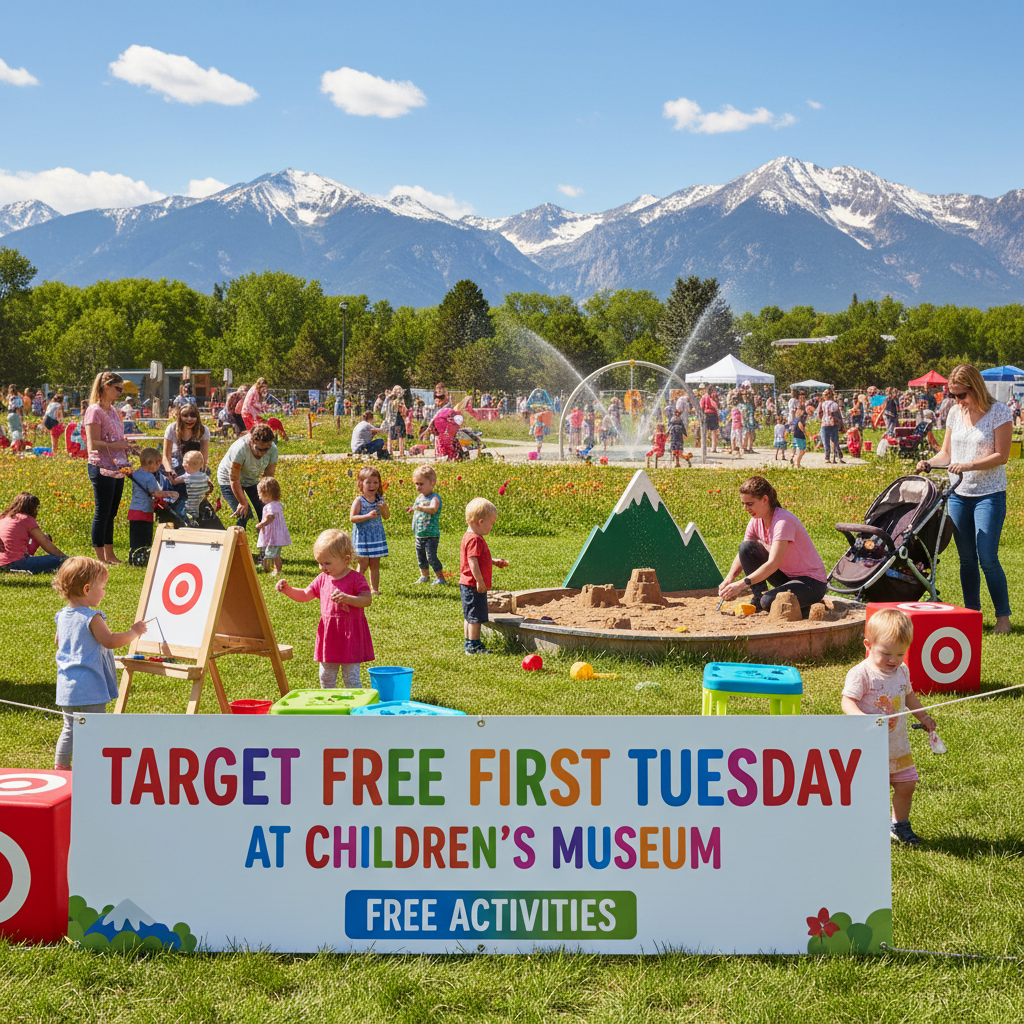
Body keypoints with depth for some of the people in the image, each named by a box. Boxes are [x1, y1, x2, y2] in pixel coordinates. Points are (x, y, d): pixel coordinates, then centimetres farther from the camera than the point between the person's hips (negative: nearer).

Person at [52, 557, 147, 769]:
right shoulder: (92, 618, -17)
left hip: (66, 686, 8)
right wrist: (133, 632, -7)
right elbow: (110, 641, -19)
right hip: (89, 687, -8)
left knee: (70, 729, 17)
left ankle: (60, 767, 22)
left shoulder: (62, 616, 8)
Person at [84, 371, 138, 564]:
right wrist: (117, 445, -20)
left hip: (117, 467, 9)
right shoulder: (95, 411, -11)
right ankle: (100, 557, 3)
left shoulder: (113, 410, 15)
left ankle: (109, 555, 20)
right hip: (102, 468, -9)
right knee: (102, 513, -3)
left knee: (111, 512, 13)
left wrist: (128, 448, 8)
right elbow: (93, 444, -18)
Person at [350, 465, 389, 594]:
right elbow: (352, 518, -15)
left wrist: (384, 508, -14)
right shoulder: (359, 500, -10)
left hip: (376, 535, 4)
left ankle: (374, 589, 14)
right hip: (362, 536, -4)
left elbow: (386, 516, 7)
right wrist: (368, 516, -25)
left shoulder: (380, 499, 5)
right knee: (363, 564, -2)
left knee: (375, 564, 8)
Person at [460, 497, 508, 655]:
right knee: (475, 616, -4)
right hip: (473, 586, -11)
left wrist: (494, 561, 26)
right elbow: (473, 562, -26)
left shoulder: (470, 537, 14)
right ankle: (473, 646, 0)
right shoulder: (474, 540, -20)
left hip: (469, 585, 11)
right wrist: (480, 581, -26)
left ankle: (470, 643, 25)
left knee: (469, 617, 17)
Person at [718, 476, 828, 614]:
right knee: (746, 547, -9)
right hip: (786, 576, 8)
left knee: (769, 601, -33)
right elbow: (742, 555, 1)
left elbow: (773, 564, -34)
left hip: (812, 582, -8)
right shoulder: (756, 521, -2)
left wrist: (742, 584, -40)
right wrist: (729, 578, -21)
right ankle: (758, 599, -1)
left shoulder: (783, 521, -26)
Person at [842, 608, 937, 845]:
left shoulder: (902, 671, 6)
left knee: (906, 785, 11)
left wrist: (923, 717, 20)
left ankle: (900, 824, 31)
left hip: (898, 744, 6)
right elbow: (847, 702, -22)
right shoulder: (861, 673, -16)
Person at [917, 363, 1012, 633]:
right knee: (966, 558, 6)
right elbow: (946, 453, 14)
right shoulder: (955, 413, 8)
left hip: (990, 494, -5)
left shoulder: (998, 412, -8)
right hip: (958, 494, 5)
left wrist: (969, 466, -23)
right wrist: (929, 464, -6)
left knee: (987, 558, -10)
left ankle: (1003, 616, 2)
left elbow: (1001, 455, -12)